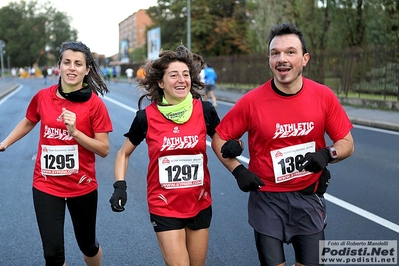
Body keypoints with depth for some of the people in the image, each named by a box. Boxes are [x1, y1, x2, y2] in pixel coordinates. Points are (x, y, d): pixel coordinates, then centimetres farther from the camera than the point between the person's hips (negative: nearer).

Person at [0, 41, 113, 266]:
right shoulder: (43, 97, -3)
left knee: (88, 245, 18)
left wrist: (74, 131, -22)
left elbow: (104, 149, -11)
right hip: (46, 186, 1)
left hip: (83, 187, -1)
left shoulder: (95, 104, -12)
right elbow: (28, 123, 17)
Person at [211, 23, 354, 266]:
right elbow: (219, 139, -3)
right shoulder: (252, 101, -14)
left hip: (308, 196, 2)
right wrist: (238, 170, -17)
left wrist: (327, 154, -21)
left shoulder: (324, 96, -9)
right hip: (267, 198, -1)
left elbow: (347, 143, -1)